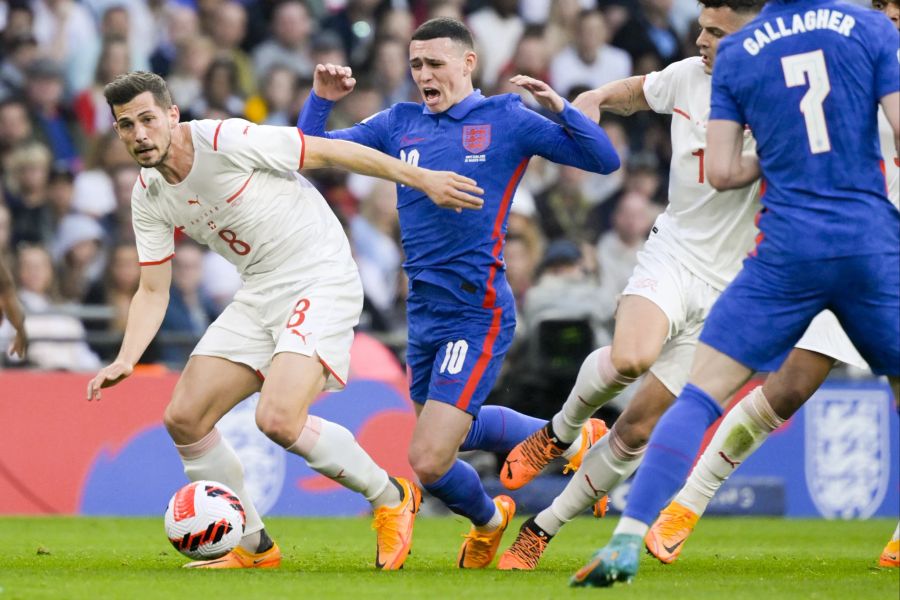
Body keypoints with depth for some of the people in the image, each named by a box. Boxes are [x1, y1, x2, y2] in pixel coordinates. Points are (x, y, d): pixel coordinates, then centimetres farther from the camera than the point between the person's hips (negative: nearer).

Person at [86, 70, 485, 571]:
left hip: (320, 281, -8)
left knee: (278, 419, -25)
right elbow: (153, 290, 9)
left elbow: (329, 152, -12)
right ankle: (253, 547, 15)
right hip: (259, 294, 8)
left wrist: (422, 178, -12)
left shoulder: (227, 140, -18)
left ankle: (391, 497, -1)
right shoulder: (148, 197, 3)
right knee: (184, 418, -1)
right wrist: (126, 360, -8)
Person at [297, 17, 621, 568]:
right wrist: (321, 100, -3)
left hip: (477, 313, -7)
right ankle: (571, 441, 47)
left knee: (429, 460, -13)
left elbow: (605, 160, -5)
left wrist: (560, 107, -19)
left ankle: (488, 520, 19)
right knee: (455, 428, 25)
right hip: (424, 312, 7)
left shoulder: (504, 119, -3)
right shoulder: (399, 124, 10)